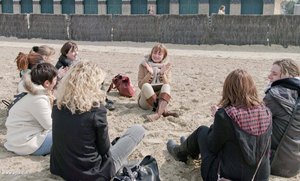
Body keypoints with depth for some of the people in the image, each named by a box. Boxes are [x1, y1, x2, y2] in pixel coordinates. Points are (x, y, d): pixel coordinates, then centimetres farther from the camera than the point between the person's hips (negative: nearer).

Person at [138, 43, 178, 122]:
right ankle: (164, 110, -33)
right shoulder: (144, 65, 1)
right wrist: (150, 73, -18)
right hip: (145, 101, -1)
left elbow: (167, 84, -2)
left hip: (160, 99, 1)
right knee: (146, 86, -31)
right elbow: (140, 85, -6)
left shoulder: (166, 66, 6)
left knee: (166, 87, -28)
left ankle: (158, 113, -49)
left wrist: (163, 73, -17)